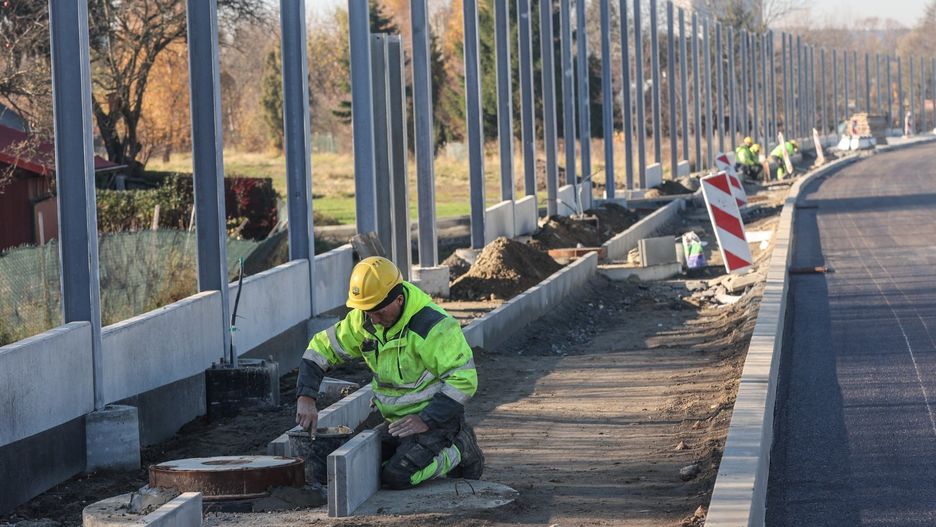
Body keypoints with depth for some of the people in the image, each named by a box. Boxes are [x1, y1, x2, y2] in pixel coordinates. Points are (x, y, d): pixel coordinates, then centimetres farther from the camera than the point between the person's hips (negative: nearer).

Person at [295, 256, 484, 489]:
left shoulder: (433, 325, -24)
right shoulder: (363, 320, -4)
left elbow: (463, 379, -25)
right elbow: (321, 348, 3)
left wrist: (426, 420, -29)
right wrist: (306, 397, -11)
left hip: (435, 417, -8)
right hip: (398, 419, 8)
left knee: (397, 477, -25)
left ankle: (459, 451, 1)